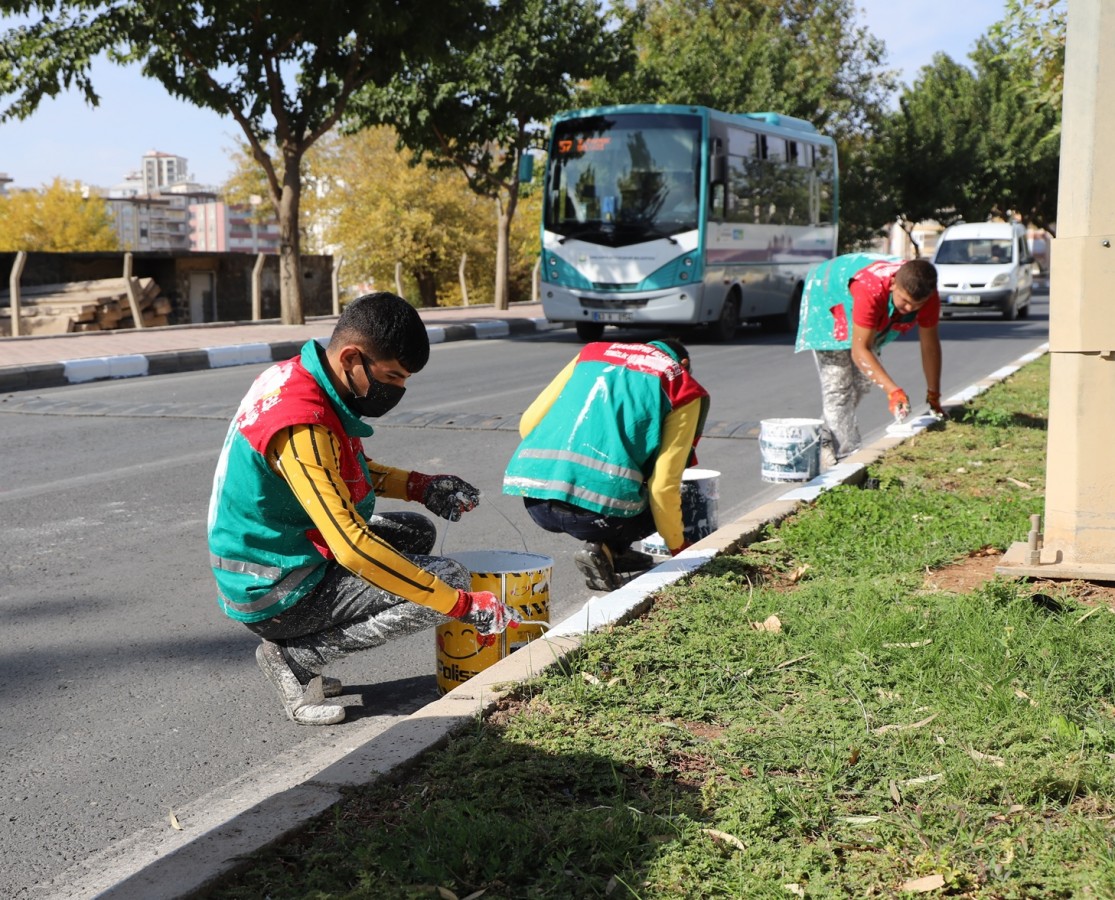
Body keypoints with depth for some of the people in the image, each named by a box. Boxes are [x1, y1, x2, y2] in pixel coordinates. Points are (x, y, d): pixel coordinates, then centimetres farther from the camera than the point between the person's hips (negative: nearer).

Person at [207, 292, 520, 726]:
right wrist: (463, 606, -27)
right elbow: (353, 548, -31)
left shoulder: (297, 378, 2)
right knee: (448, 579, -12)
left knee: (417, 532, 19)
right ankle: (295, 656, -5)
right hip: (277, 594, -9)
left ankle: (296, 650, 10)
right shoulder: (301, 425, -28)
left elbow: (344, 469, 19)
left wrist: (420, 486, 4)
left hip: (281, 558, 10)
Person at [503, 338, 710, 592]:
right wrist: (678, 547, 20)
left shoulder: (593, 352, 25)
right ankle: (603, 548, 3)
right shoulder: (684, 387, 13)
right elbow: (663, 484, 5)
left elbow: (529, 423, 20)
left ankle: (613, 551, 23)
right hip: (602, 509, -5)